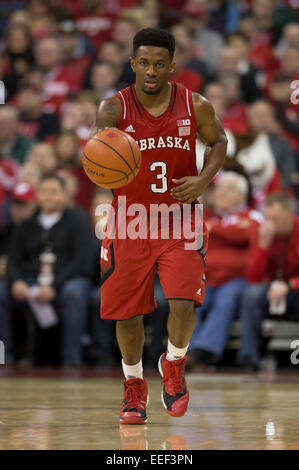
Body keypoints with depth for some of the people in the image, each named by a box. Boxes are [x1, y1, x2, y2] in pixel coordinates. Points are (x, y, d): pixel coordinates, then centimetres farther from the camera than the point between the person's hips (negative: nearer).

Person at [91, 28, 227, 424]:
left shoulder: (195, 106, -8)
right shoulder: (114, 108, -12)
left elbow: (218, 141, 10)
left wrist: (204, 179, -8)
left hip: (179, 220, 0)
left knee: (183, 303, -16)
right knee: (127, 311, 7)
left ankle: (173, 366, 15)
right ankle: (134, 387, 31)